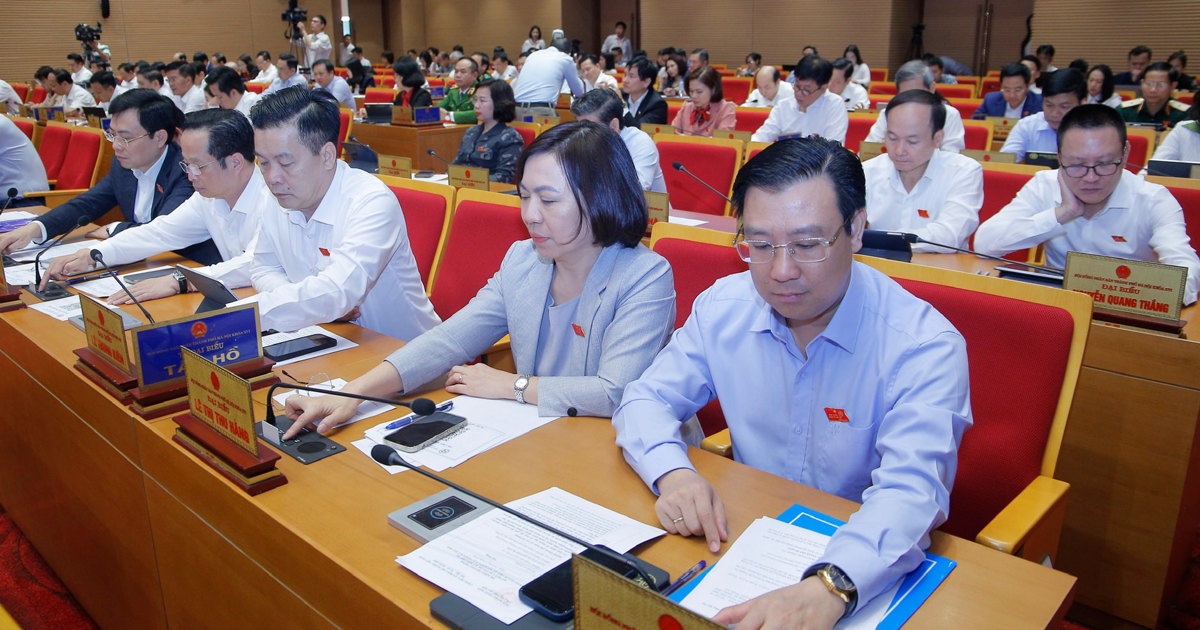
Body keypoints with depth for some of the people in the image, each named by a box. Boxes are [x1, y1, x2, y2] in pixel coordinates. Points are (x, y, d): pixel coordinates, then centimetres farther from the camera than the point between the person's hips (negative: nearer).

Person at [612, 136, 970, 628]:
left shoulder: (925, 346, -17)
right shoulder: (721, 307, -4)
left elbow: (913, 489, -28)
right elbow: (646, 400, 1)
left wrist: (828, 588, -46)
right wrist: (673, 474, -21)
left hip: (869, 570, -1)